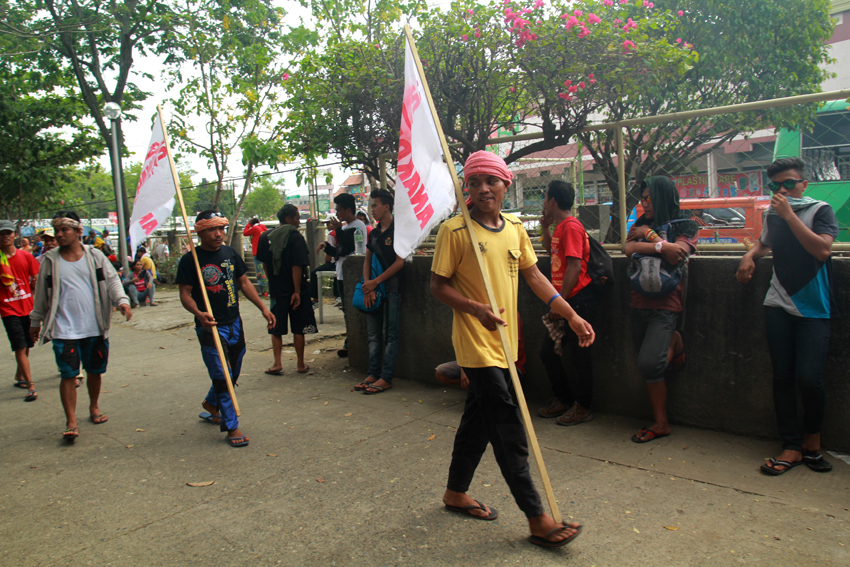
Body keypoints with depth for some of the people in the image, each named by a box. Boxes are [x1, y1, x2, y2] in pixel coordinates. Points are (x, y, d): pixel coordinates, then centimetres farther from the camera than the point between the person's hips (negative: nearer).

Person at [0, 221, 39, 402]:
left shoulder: (26, 256, 3)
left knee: (26, 347, 14)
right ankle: (31, 386, -6)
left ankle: (19, 377, 34)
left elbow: (36, 280, 9)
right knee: (20, 348, -7)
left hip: (27, 307, 3)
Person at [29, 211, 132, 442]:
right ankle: (71, 422, 3)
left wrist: (122, 301, -17)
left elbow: (111, 280, 1)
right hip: (64, 331, -1)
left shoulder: (95, 256, 2)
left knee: (95, 371, 13)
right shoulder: (50, 261, 3)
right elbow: (41, 295, 11)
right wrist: (36, 322, 17)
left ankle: (94, 407, 34)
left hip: (95, 329, 1)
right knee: (68, 375, -4)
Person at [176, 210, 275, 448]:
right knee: (222, 377, -4)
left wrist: (263, 307, 6)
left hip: (234, 323, 6)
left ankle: (210, 404, 44)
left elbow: (244, 282, 13)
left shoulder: (231, 254, 6)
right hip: (210, 327, -6)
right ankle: (232, 427, 6)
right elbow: (185, 294, -10)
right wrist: (198, 314, -29)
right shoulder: (190, 260, -9)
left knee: (233, 373, 17)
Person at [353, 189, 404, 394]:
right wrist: (367, 287, -2)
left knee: (391, 334, -4)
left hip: (392, 287, -8)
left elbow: (399, 262, -13)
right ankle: (373, 374, 17)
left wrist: (375, 282, -12)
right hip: (374, 287, 8)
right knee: (373, 333, 9)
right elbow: (367, 260, 14)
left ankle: (386, 378, -2)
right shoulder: (374, 233, 16)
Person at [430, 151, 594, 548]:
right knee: (510, 432, -4)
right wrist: (476, 309, -24)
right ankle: (537, 519, 9)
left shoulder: (515, 228, 7)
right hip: (476, 343, -7)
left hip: (504, 341, 7)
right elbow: (438, 285, -9)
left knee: (479, 420, 18)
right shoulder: (454, 230, -11)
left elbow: (533, 275, 12)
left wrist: (571, 315, 8)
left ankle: (456, 492, 37)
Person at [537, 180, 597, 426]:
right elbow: (551, 251, 34)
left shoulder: (571, 226, -15)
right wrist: (545, 228, 19)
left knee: (578, 355, 2)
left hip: (577, 301, -10)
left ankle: (583, 407, 16)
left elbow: (574, 267, -21)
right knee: (548, 352, 14)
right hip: (565, 301, 10)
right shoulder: (561, 226, 15)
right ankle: (563, 399, 28)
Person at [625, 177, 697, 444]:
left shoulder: (685, 226, 2)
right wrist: (660, 246, -16)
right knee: (649, 368, 9)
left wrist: (648, 234, -8)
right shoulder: (640, 225, 14)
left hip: (665, 304, -5)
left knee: (648, 364, -17)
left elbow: (677, 254, -16)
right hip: (639, 303, 5)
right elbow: (629, 249, -5)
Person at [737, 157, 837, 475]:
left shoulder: (820, 211, -1)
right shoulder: (772, 215, 13)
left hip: (814, 308, -4)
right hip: (779, 306, 4)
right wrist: (750, 256, 12)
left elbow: (822, 250, -19)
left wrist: (789, 215, -18)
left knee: (808, 377, -12)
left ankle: (812, 437, 15)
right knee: (782, 377, 2)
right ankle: (792, 447, 11)